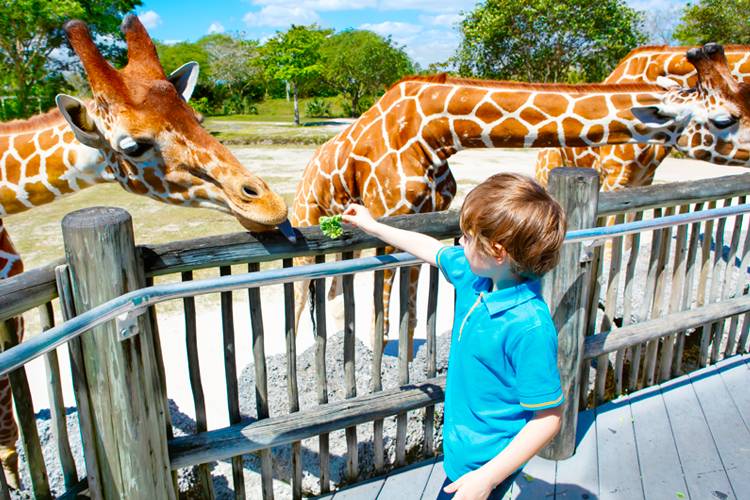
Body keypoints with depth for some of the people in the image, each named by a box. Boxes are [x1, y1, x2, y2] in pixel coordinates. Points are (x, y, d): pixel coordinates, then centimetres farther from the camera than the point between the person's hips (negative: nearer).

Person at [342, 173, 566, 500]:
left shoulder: (530, 327, -33)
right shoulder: (473, 274, -9)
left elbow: (547, 419, -26)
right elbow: (431, 249, 9)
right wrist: (373, 226, 19)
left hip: (486, 463, -8)